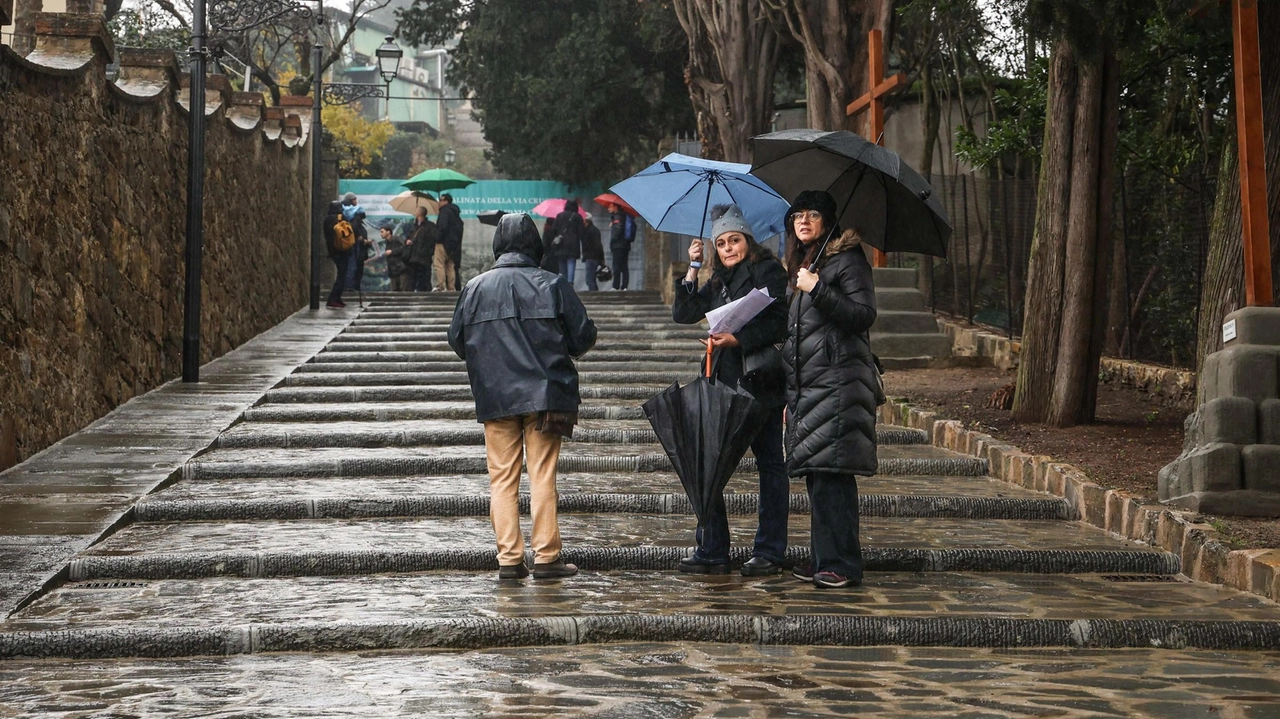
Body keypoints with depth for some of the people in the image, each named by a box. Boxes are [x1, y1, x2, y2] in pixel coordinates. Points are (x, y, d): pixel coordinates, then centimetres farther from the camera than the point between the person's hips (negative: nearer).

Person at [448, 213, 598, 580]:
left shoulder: (475, 288, 3)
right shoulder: (552, 285, -3)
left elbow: (456, 340, 10)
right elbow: (584, 336, -2)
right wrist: (559, 353, 19)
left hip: (494, 398, 2)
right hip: (544, 395, -1)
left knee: (502, 479, 6)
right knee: (542, 477, 3)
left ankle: (509, 559, 4)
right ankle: (546, 557, 3)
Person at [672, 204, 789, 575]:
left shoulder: (769, 271, -1)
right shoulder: (719, 282, 19)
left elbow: (777, 324, -11)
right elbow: (683, 314, 14)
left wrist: (737, 339, -21)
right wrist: (692, 270, 9)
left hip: (760, 381, -7)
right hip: (723, 383, 7)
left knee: (770, 463, 0)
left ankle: (769, 552, 4)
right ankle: (712, 551, 7)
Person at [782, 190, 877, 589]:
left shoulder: (846, 259, -2)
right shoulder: (802, 265, 22)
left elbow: (864, 315, -13)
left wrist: (817, 289, -18)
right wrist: (790, 396, 22)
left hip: (839, 380, -8)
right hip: (806, 385, 8)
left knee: (832, 474, -12)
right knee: (815, 475, 6)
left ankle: (843, 565, -12)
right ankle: (824, 561, 9)